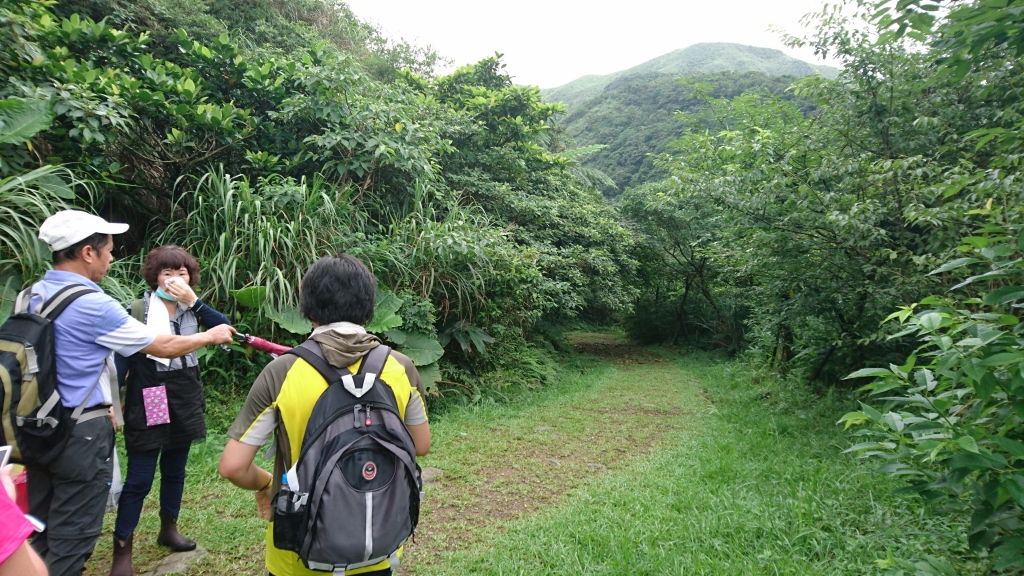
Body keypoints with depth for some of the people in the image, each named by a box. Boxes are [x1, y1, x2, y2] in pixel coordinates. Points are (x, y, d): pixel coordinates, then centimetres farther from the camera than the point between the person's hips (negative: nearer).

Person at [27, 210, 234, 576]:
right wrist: (210, 336, 3)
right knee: (72, 537, 6)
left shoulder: (31, 296, 4)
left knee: (40, 532, 20)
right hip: (81, 434, -8)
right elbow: (163, 347, -13)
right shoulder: (91, 304, -20)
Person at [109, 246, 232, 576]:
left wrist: (193, 301, -22)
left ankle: (168, 529, 33)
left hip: (184, 402, 4)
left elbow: (224, 327, -14)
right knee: (139, 478, -1)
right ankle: (122, 549, 11)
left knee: (175, 470, 16)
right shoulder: (139, 310, -8)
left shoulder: (191, 309, 2)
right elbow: (123, 357, -7)